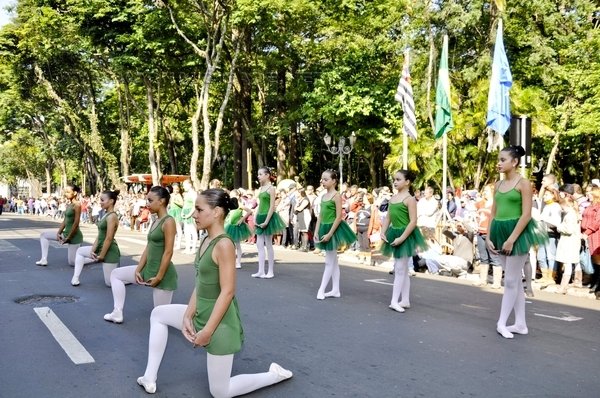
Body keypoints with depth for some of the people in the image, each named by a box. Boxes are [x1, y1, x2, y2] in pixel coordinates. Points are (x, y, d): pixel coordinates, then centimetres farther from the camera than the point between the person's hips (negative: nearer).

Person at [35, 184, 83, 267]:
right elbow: (65, 221, 12)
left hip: (74, 236, -9)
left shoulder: (77, 205, -17)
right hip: (66, 233, 9)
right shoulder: (68, 204, 10)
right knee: (43, 234, 11)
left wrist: (68, 238, -17)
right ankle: (44, 260, 10)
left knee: (72, 262, -3)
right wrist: (58, 233, 1)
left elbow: (76, 223, -20)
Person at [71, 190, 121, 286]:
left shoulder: (112, 216, -20)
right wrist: (92, 250, 2)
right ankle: (76, 278, 20)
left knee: (110, 283, -4)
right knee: (80, 251, 22)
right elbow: (99, 236, 9)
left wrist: (101, 256, -18)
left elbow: (109, 238, -22)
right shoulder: (105, 214, 10)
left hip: (109, 251, -10)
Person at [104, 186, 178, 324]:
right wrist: (138, 270, 5)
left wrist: (159, 277, -19)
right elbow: (148, 248, 11)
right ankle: (118, 313, 16)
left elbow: (168, 252, -20)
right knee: (116, 274, 16)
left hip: (163, 273, -9)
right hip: (148, 269, 10)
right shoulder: (155, 222, 11)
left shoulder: (168, 221, -17)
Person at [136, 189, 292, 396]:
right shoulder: (205, 241, 6)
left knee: (220, 392, 2)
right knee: (158, 314, 20)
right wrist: (188, 316, 0)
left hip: (220, 321, -9)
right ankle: (150, 379, 25)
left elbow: (227, 291, -23)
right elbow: (199, 285, 8)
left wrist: (207, 330, -21)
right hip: (201, 314, 9)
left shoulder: (224, 244, -22)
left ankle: (274, 375, 18)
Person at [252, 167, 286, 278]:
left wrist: (266, 221, -18)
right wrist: (256, 218, 8)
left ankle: (271, 271, 9)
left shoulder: (271, 188, -10)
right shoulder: (260, 188, 13)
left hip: (268, 217, -8)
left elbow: (272, 207, -15)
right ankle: (261, 271, 9)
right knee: (259, 245, 5)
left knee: (268, 245, -1)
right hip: (260, 217, 8)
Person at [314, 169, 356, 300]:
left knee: (329, 262, -2)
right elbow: (320, 215, 12)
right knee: (333, 261, 12)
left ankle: (321, 289, 2)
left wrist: (330, 233, -19)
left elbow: (339, 217, -17)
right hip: (325, 228, 8)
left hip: (333, 229, -8)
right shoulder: (323, 196, 10)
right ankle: (336, 290, 17)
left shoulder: (336, 196, -13)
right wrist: (316, 231, 5)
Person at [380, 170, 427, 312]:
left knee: (400, 269, -5)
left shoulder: (409, 199, -13)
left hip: (405, 235, -8)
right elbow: (388, 218, 12)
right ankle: (405, 301, 20)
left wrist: (402, 238, -21)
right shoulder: (393, 198, 10)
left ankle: (395, 301, -1)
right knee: (402, 269, 13)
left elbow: (413, 222, -18)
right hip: (394, 233, 8)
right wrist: (383, 232, -1)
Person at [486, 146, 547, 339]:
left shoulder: (523, 183, -8)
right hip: (500, 232, 7)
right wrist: (489, 237, 3)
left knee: (510, 280, -1)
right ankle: (521, 324, 19)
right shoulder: (498, 184, 11)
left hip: (517, 232, -7)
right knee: (515, 279, 12)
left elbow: (526, 215, -15)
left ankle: (501, 323, 7)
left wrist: (511, 239, -19)